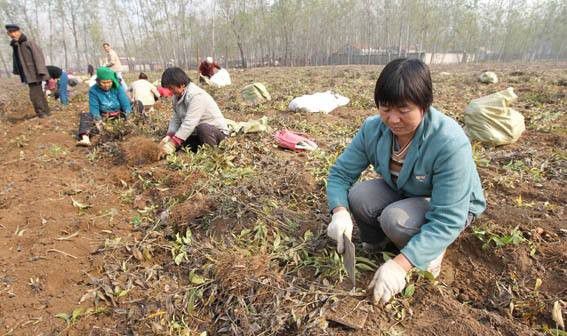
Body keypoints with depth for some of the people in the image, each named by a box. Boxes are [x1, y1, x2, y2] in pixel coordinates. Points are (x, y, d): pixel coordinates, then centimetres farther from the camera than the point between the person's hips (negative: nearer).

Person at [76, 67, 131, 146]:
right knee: (85, 116, -23)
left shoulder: (117, 87, -5)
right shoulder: (93, 90, -5)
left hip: (118, 115, 0)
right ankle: (85, 138, -43)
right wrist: (98, 120, -31)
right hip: (102, 117, 0)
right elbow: (94, 108, -12)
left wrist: (128, 117, -27)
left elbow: (126, 104, -11)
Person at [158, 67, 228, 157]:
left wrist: (173, 144, -34)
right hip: (197, 132, 9)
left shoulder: (196, 95, -25)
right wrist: (169, 136, -19)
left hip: (217, 131, -8)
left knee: (203, 128, -38)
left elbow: (189, 123, -32)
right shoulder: (177, 96, 3)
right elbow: (175, 119, -1)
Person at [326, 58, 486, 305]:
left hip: (454, 206, -4)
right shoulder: (373, 128, -20)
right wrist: (340, 211, -33)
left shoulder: (450, 143, -35)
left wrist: (400, 264, -43)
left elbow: (447, 220, -35)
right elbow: (340, 172, -13)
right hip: (401, 194, 5)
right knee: (359, 196, -24)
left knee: (396, 219, -34)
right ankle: (374, 243, 6)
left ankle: (432, 251, 0)